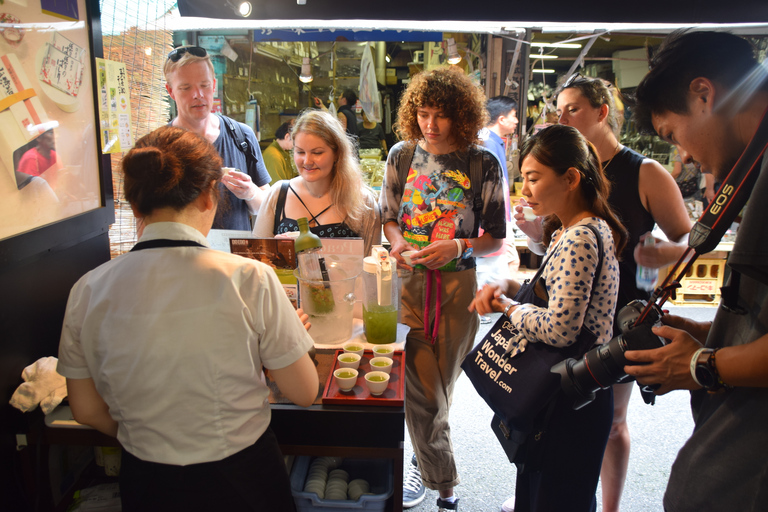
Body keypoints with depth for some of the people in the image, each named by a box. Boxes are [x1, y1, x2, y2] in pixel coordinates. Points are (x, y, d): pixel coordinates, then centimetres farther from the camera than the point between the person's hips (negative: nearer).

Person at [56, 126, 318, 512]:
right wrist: (285, 334, 7)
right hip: (240, 480, -2)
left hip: (145, 481, 3)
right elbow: (304, 393, -11)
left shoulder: (88, 290, -11)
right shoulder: (249, 279, -22)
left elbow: (86, 410, 1)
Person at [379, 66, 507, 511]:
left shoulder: (483, 164, -2)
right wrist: (396, 241, -8)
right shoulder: (401, 155, 5)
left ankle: (424, 464, 35)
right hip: (408, 279, 1)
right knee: (423, 391, -1)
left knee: (440, 387, 10)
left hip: (458, 282, -1)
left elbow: (496, 239, 1)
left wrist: (458, 247, -17)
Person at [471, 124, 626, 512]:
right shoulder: (570, 231, 9)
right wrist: (508, 287, 0)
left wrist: (509, 308, -13)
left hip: (569, 399, -10)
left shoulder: (580, 239, -23)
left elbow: (560, 329, -29)